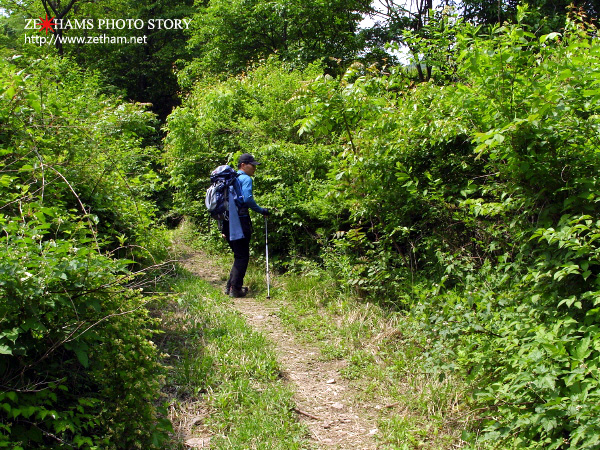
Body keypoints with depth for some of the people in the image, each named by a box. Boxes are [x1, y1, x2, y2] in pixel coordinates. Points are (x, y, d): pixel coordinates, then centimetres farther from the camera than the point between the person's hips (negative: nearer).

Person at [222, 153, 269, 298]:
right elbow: (247, 199, -21)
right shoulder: (246, 179, -6)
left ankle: (230, 286, 21)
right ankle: (235, 288, 0)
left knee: (238, 255, 19)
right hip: (240, 221, -9)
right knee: (242, 256, 0)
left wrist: (224, 229, 21)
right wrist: (262, 211, -11)